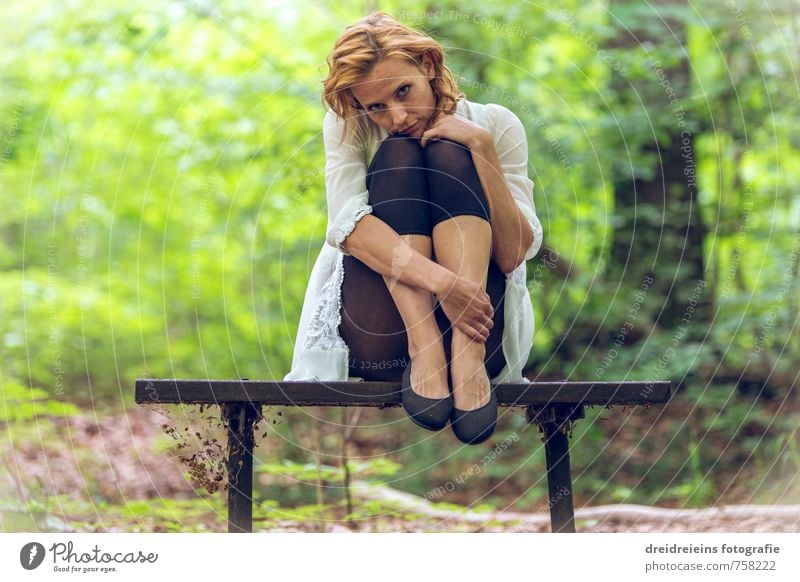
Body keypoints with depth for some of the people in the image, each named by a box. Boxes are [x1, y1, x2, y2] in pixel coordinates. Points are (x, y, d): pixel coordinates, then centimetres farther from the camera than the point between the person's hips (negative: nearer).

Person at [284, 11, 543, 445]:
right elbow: (346, 223, -19)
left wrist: (482, 148, -19)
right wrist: (439, 280, -35)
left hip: (476, 324, 0)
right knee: (397, 155, -16)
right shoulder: (347, 126, 1)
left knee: (449, 153, -16)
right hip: (378, 333, 0)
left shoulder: (495, 125, 1)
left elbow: (515, 254, -10)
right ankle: (423, 351, -34)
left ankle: (466, 356, -35)